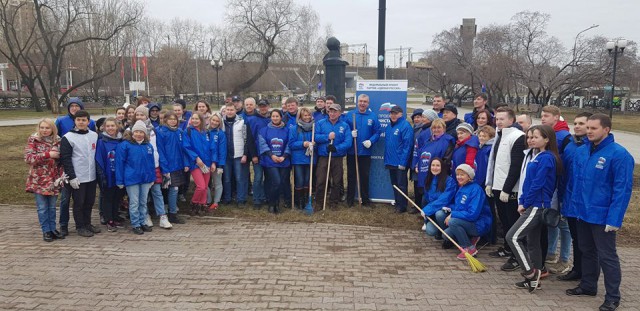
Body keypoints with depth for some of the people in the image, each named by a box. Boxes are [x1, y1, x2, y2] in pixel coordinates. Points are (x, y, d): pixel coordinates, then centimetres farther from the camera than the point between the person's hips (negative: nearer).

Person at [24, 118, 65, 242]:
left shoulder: (57, 141, 5)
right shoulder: (33, 140, -3)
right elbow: (28, 158, -14)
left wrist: (61, 175, -3)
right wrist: (48, 154, -20)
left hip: (53, 180, 3)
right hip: (38, 180, -3)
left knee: (52, 207, 11)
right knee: (42, 207, 3)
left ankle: (53, 229, 21)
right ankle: (46, 231, 13)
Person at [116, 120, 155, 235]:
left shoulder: (149, 146, 4)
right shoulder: (125, 145, -8)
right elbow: (119, 163, -7)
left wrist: (152, 177, 8)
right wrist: (120, 181, -9)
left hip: (146, 178, 4)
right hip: (131, 178, -4)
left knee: (143, 202, 13)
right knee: (134, 203, 4)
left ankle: (143, 222, 25)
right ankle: (135, 225, 14)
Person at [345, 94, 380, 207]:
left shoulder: (373, 116, 0)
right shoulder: (349, 115, 0)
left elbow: (377, 133, -1)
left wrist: (371, 141, -17)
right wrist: (350, 134, -18)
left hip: (365, 152, 0)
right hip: (351, 152, 0)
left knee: (365, 176, 9)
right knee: (351, 176, 9)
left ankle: (365, 199, 22)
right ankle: (350, 199, 19)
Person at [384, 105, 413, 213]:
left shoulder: (405, 126, -13)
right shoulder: (389, 126, 11)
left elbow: (407, 145, -18)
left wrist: (403, 162, -20)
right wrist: (386, 160, 10)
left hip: (400, 163, -8)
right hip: (391, 162, 8)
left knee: (401, 184, 2)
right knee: (394, 184, 15)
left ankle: (402, 206, 13)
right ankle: (397, 204, 27)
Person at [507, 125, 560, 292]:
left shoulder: (546, 158, -14)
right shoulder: (536, 156, 15)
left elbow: (537, 184, -18)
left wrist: (525, 204, -11)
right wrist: (522, 202, 8)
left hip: (537, 206, -10)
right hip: (533, 206, 10)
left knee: (513, 237, -12)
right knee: (532, 242, 14)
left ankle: (530, 272, -1)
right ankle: (534, 278, 22)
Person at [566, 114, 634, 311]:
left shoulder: (619, 155, -16)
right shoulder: (580, 152, 3)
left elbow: (623, 189, -18)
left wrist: (614, 219, -20)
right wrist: (574, 204, 7)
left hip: (603, 216, -6)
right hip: (583, 213, 7)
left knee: (607, 256, 5)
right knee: (587, 251, 20)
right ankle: (588, 286, 36)